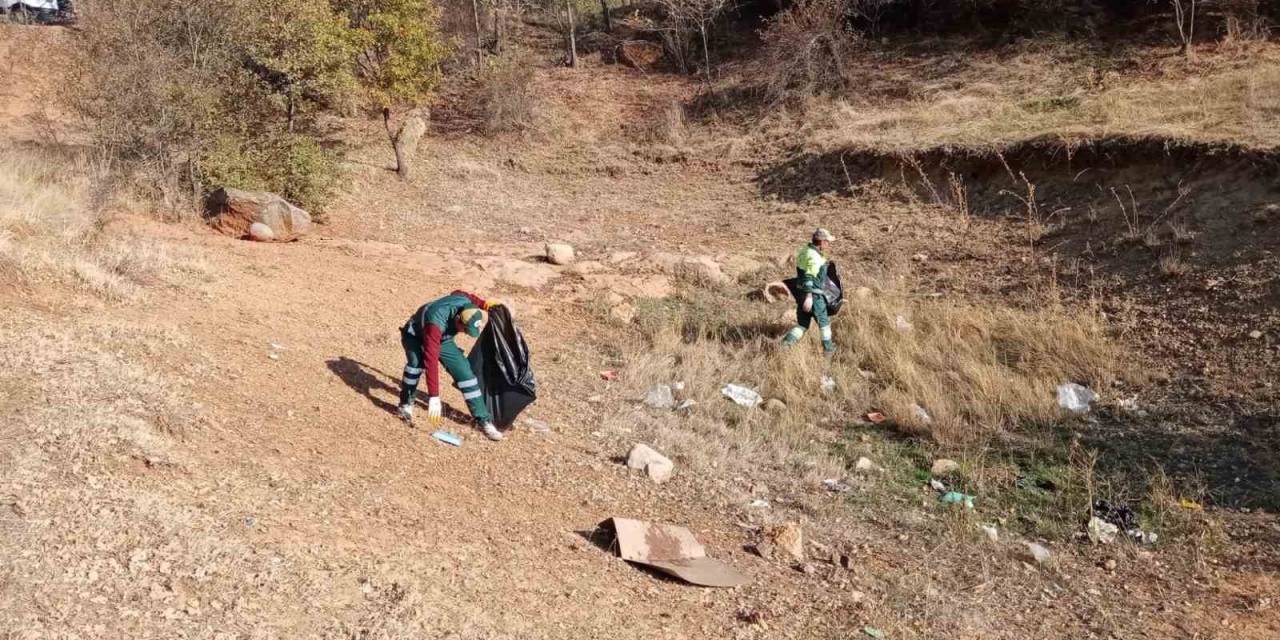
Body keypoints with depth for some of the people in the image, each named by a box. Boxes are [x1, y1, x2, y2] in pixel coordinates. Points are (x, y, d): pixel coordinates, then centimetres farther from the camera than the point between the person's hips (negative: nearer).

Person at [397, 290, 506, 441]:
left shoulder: (466, 303, -27)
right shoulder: (436, 323, -45)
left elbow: (459, 293, 0)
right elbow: (431, 360, -47)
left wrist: (483, 304, -7)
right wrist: (434, 397, -49)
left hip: (442, 339, 5)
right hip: (415, 335, -5)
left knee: (465, 373, -7)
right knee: (416, 362, -37)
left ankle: (484, 420, 2)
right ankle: (406, 404, -13)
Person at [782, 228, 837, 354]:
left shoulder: (804, 251, 8)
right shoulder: (814, 257, -20)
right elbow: (809, 277, -28)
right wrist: (809, 297, -32)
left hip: (801, 292, 8)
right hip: (813, 295, -8)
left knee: (802, 324, 12)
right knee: (824, 321, 13)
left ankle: (786, 342, -7)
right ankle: (828, 348, 27)